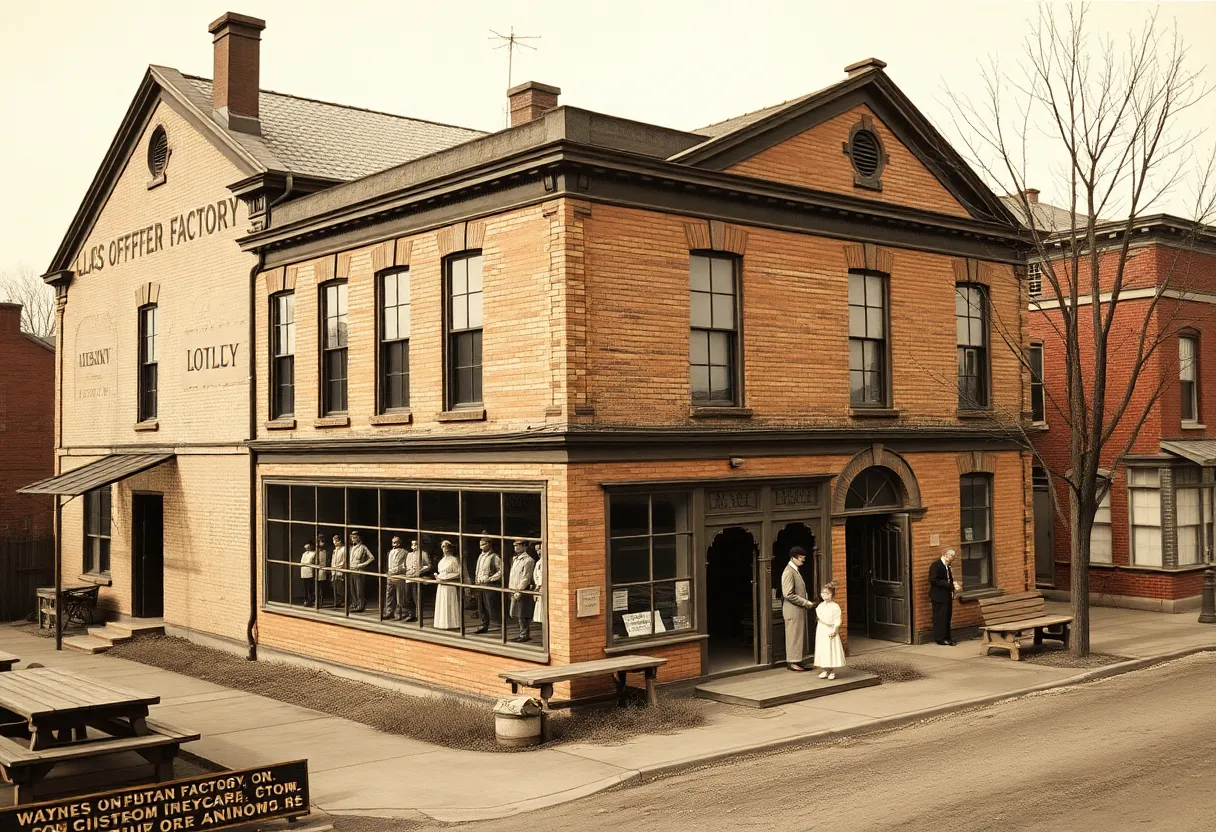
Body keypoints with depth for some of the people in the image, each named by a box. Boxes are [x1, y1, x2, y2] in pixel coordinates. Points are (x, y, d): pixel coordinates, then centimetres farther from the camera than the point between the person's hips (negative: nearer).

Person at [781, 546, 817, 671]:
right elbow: (789, 595, -22)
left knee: (800, 636, 11)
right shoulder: (789, 572, -16)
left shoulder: (796, 571, 15)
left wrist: (808, 603, 5)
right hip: (793, 610, -9)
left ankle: (797, 661, 17)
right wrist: (807, 603, -17)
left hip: (800, 609, 9)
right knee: (794, 636, -3)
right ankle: (792, 662, 3)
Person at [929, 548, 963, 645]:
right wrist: (951, 585, -22)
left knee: (947, 618, 11)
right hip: (939, 597, -9)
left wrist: (954, 584, 0)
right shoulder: (935, 565, -14)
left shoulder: (947, 566, 14)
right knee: (940, 617, -5)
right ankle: (940, 639, 0)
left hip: (947, 596, 9)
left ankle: (946, 638, 17)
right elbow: (933, 580, -21)